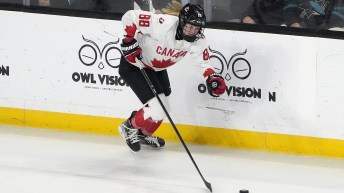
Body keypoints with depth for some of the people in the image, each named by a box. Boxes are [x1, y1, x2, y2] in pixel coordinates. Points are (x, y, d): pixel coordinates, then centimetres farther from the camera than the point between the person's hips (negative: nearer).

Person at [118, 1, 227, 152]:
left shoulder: (197, 40, -17)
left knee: (162, 109, 18)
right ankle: (129, 128, 13)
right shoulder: (163, 24, -37)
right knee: (157, 109, -15)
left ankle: (143, 134, 46)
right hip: (133, 64, -8)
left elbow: (203, 61, -9)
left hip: (156, 69, 8)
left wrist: (213, 78, -28)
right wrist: (129, 41, -34)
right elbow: (130, 16, -33)